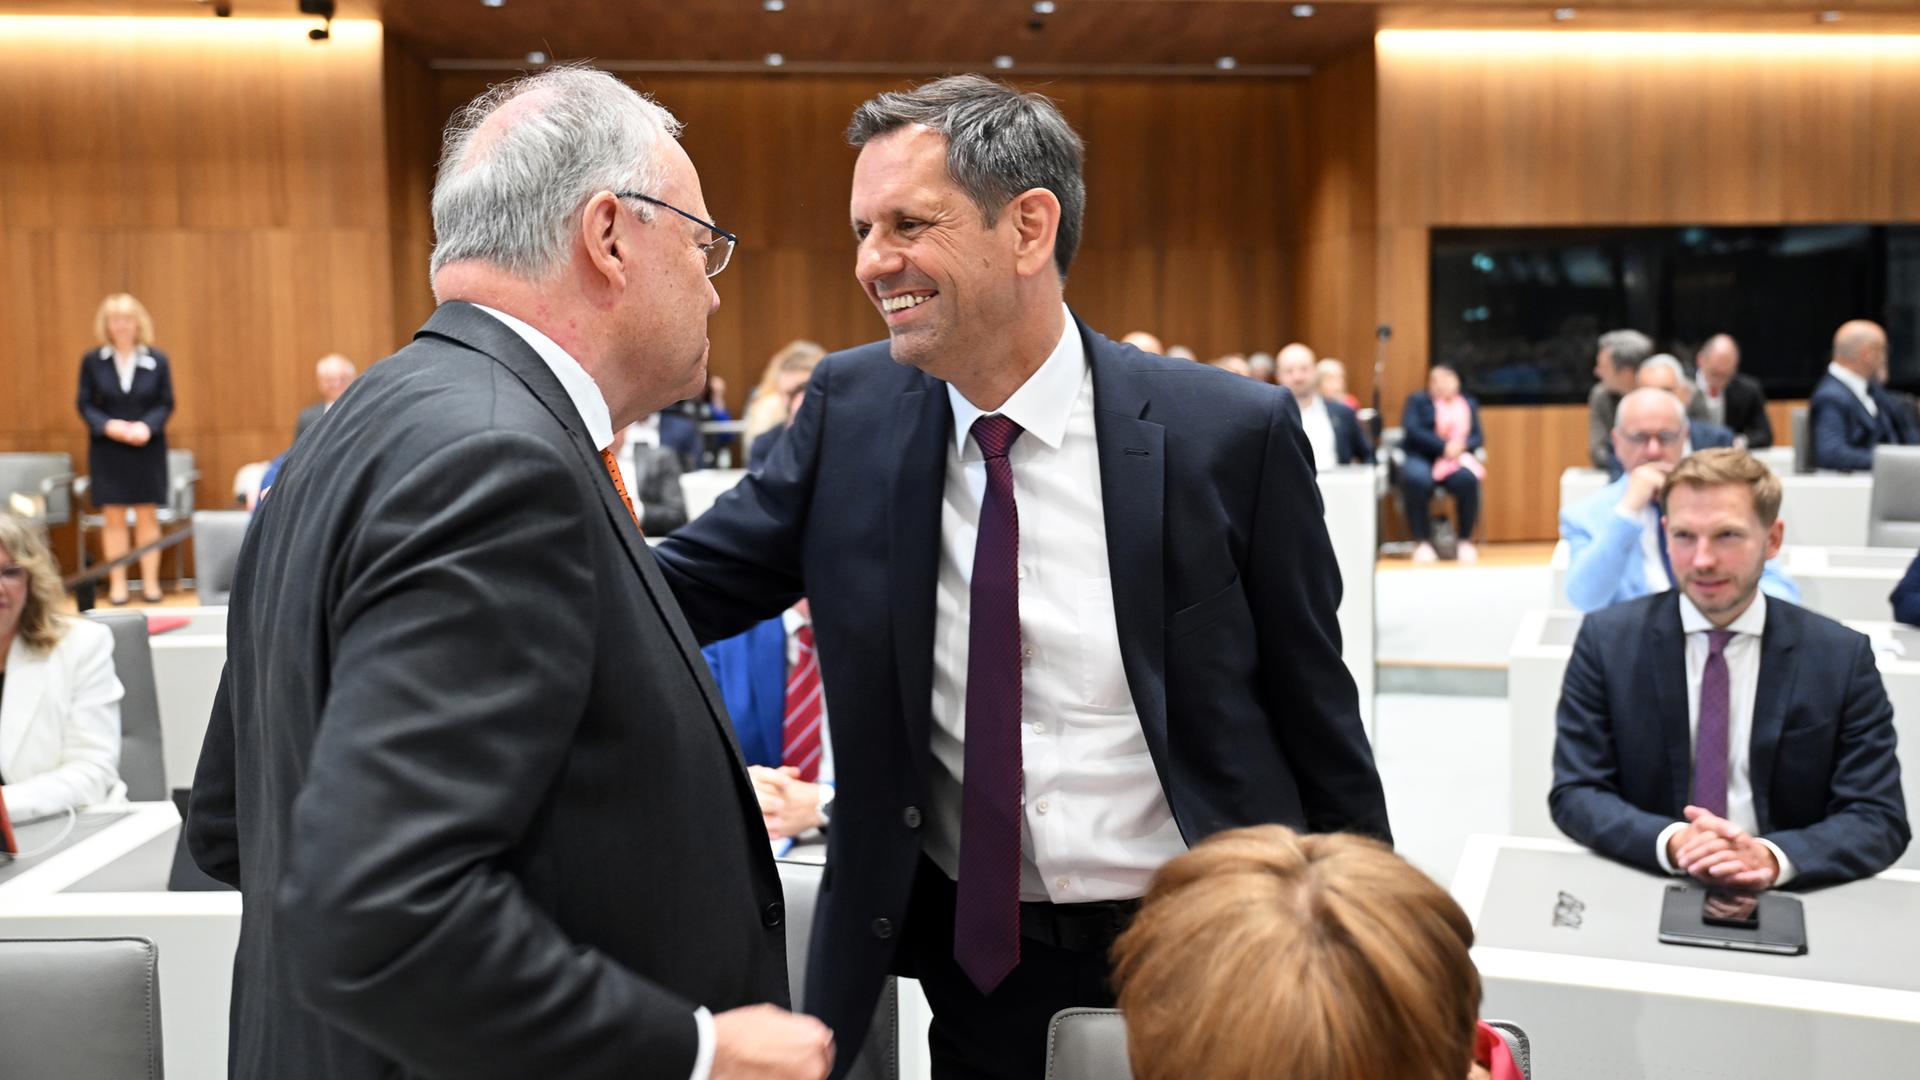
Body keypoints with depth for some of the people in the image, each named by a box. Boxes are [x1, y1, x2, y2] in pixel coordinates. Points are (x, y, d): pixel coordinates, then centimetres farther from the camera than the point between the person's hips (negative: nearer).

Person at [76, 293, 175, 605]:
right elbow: (85, 404, 2)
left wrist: (147, 426, -17)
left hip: (148, 448, 0)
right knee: (113, 517, 2)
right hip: (107, 449, 0)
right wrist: (108, 426, -16)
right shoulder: (92, 360, 0)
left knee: (147, 515, 2)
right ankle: (117, 583, 9)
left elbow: (166, 404, 1)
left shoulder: (157, 360, -1)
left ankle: (150, 582, 10)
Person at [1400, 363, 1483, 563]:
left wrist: (1461, 446, -12)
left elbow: (1477, 437, 11)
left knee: (1467, 478, -35)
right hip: (1421, 457, -2)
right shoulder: (1417, 400, 12)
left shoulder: (1469, 404, 21)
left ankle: (1466, 540, -21)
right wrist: (1443, 446, -16)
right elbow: (1412, 430, -5)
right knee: (1416, 479, -38)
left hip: (1457, 458, 2)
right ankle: (1422, 542, -29)